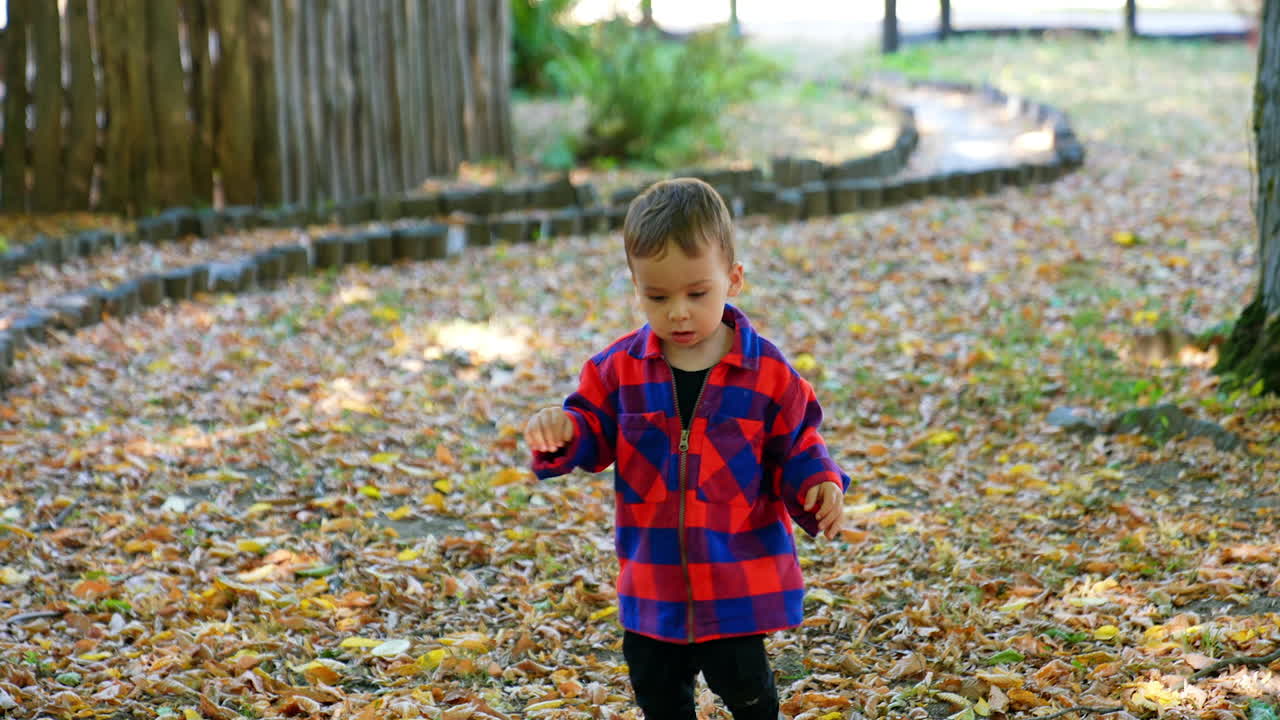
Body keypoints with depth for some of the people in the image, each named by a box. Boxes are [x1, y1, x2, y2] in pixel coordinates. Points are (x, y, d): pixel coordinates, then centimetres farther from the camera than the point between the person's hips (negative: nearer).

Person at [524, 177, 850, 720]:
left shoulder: (766, 372, -8)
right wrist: (561, 432, -21)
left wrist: (819, 484, -19)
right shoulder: (620, 368, -3)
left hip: (740, 569, -3)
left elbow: (795, 447, 0)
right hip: (653, 574, 3)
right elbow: (594, 432, 2)